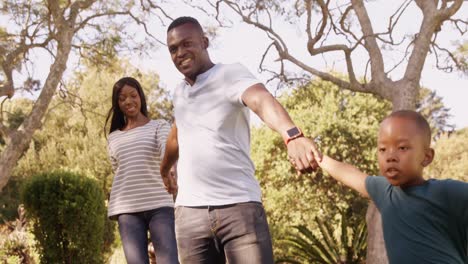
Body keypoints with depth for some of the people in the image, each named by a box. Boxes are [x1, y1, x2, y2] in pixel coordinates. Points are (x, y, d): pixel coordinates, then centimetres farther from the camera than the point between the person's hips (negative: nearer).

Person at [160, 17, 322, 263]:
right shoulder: (179, 92, 16)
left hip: (239, 205, -5)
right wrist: (163, 171, 52)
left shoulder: (230, 74, -5)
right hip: (190, 211, 6)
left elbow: (262, 100, -27)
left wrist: (292, 136, -47)